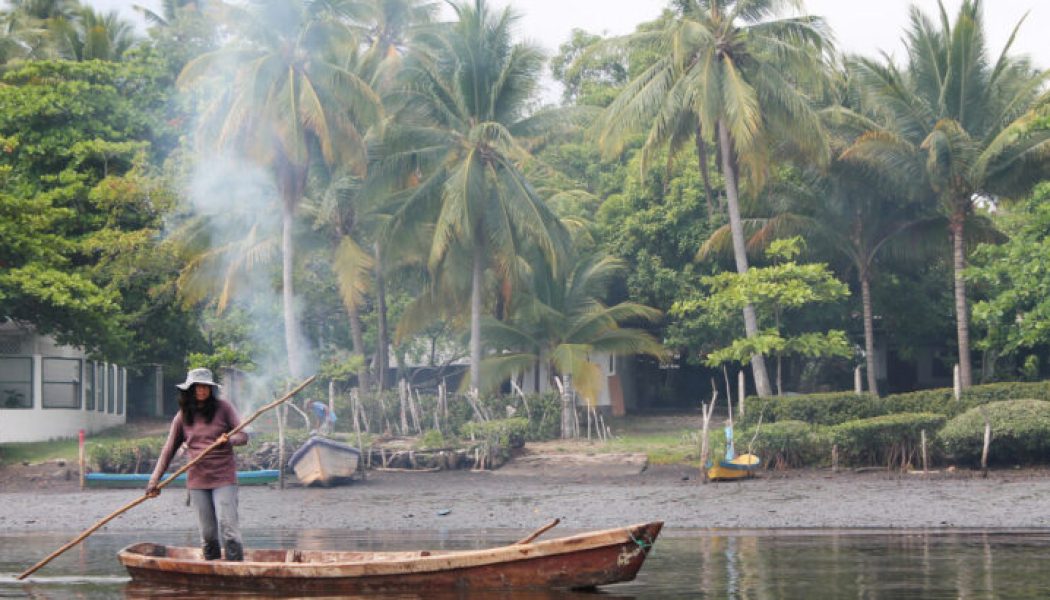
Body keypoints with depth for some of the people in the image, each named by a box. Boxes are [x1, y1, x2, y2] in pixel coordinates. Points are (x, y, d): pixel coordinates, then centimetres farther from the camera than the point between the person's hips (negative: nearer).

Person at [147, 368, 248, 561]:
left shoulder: (223, 408, 2)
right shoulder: (183, 416, 8)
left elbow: (243, 436, 0)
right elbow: (169, 450, 11)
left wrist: (228, 440, -23)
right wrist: (155, 480, 5)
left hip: (224, 478, -3)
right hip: (197, 480, 3)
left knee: (228, 528, -13)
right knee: (208, 534, 3)